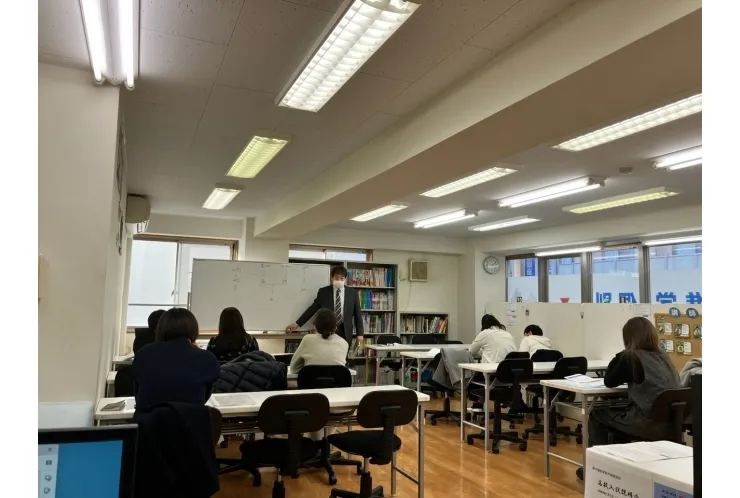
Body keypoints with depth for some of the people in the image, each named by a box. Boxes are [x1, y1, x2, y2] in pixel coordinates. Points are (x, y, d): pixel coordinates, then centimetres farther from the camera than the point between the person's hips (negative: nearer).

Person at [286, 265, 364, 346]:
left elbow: (357, 314, 6)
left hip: (345, 332, 0)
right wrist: (297, 323, 6)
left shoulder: (353, 293, 4)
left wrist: (360, 334, 2)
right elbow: (312, 308, 8)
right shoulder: (323, 292, 3)